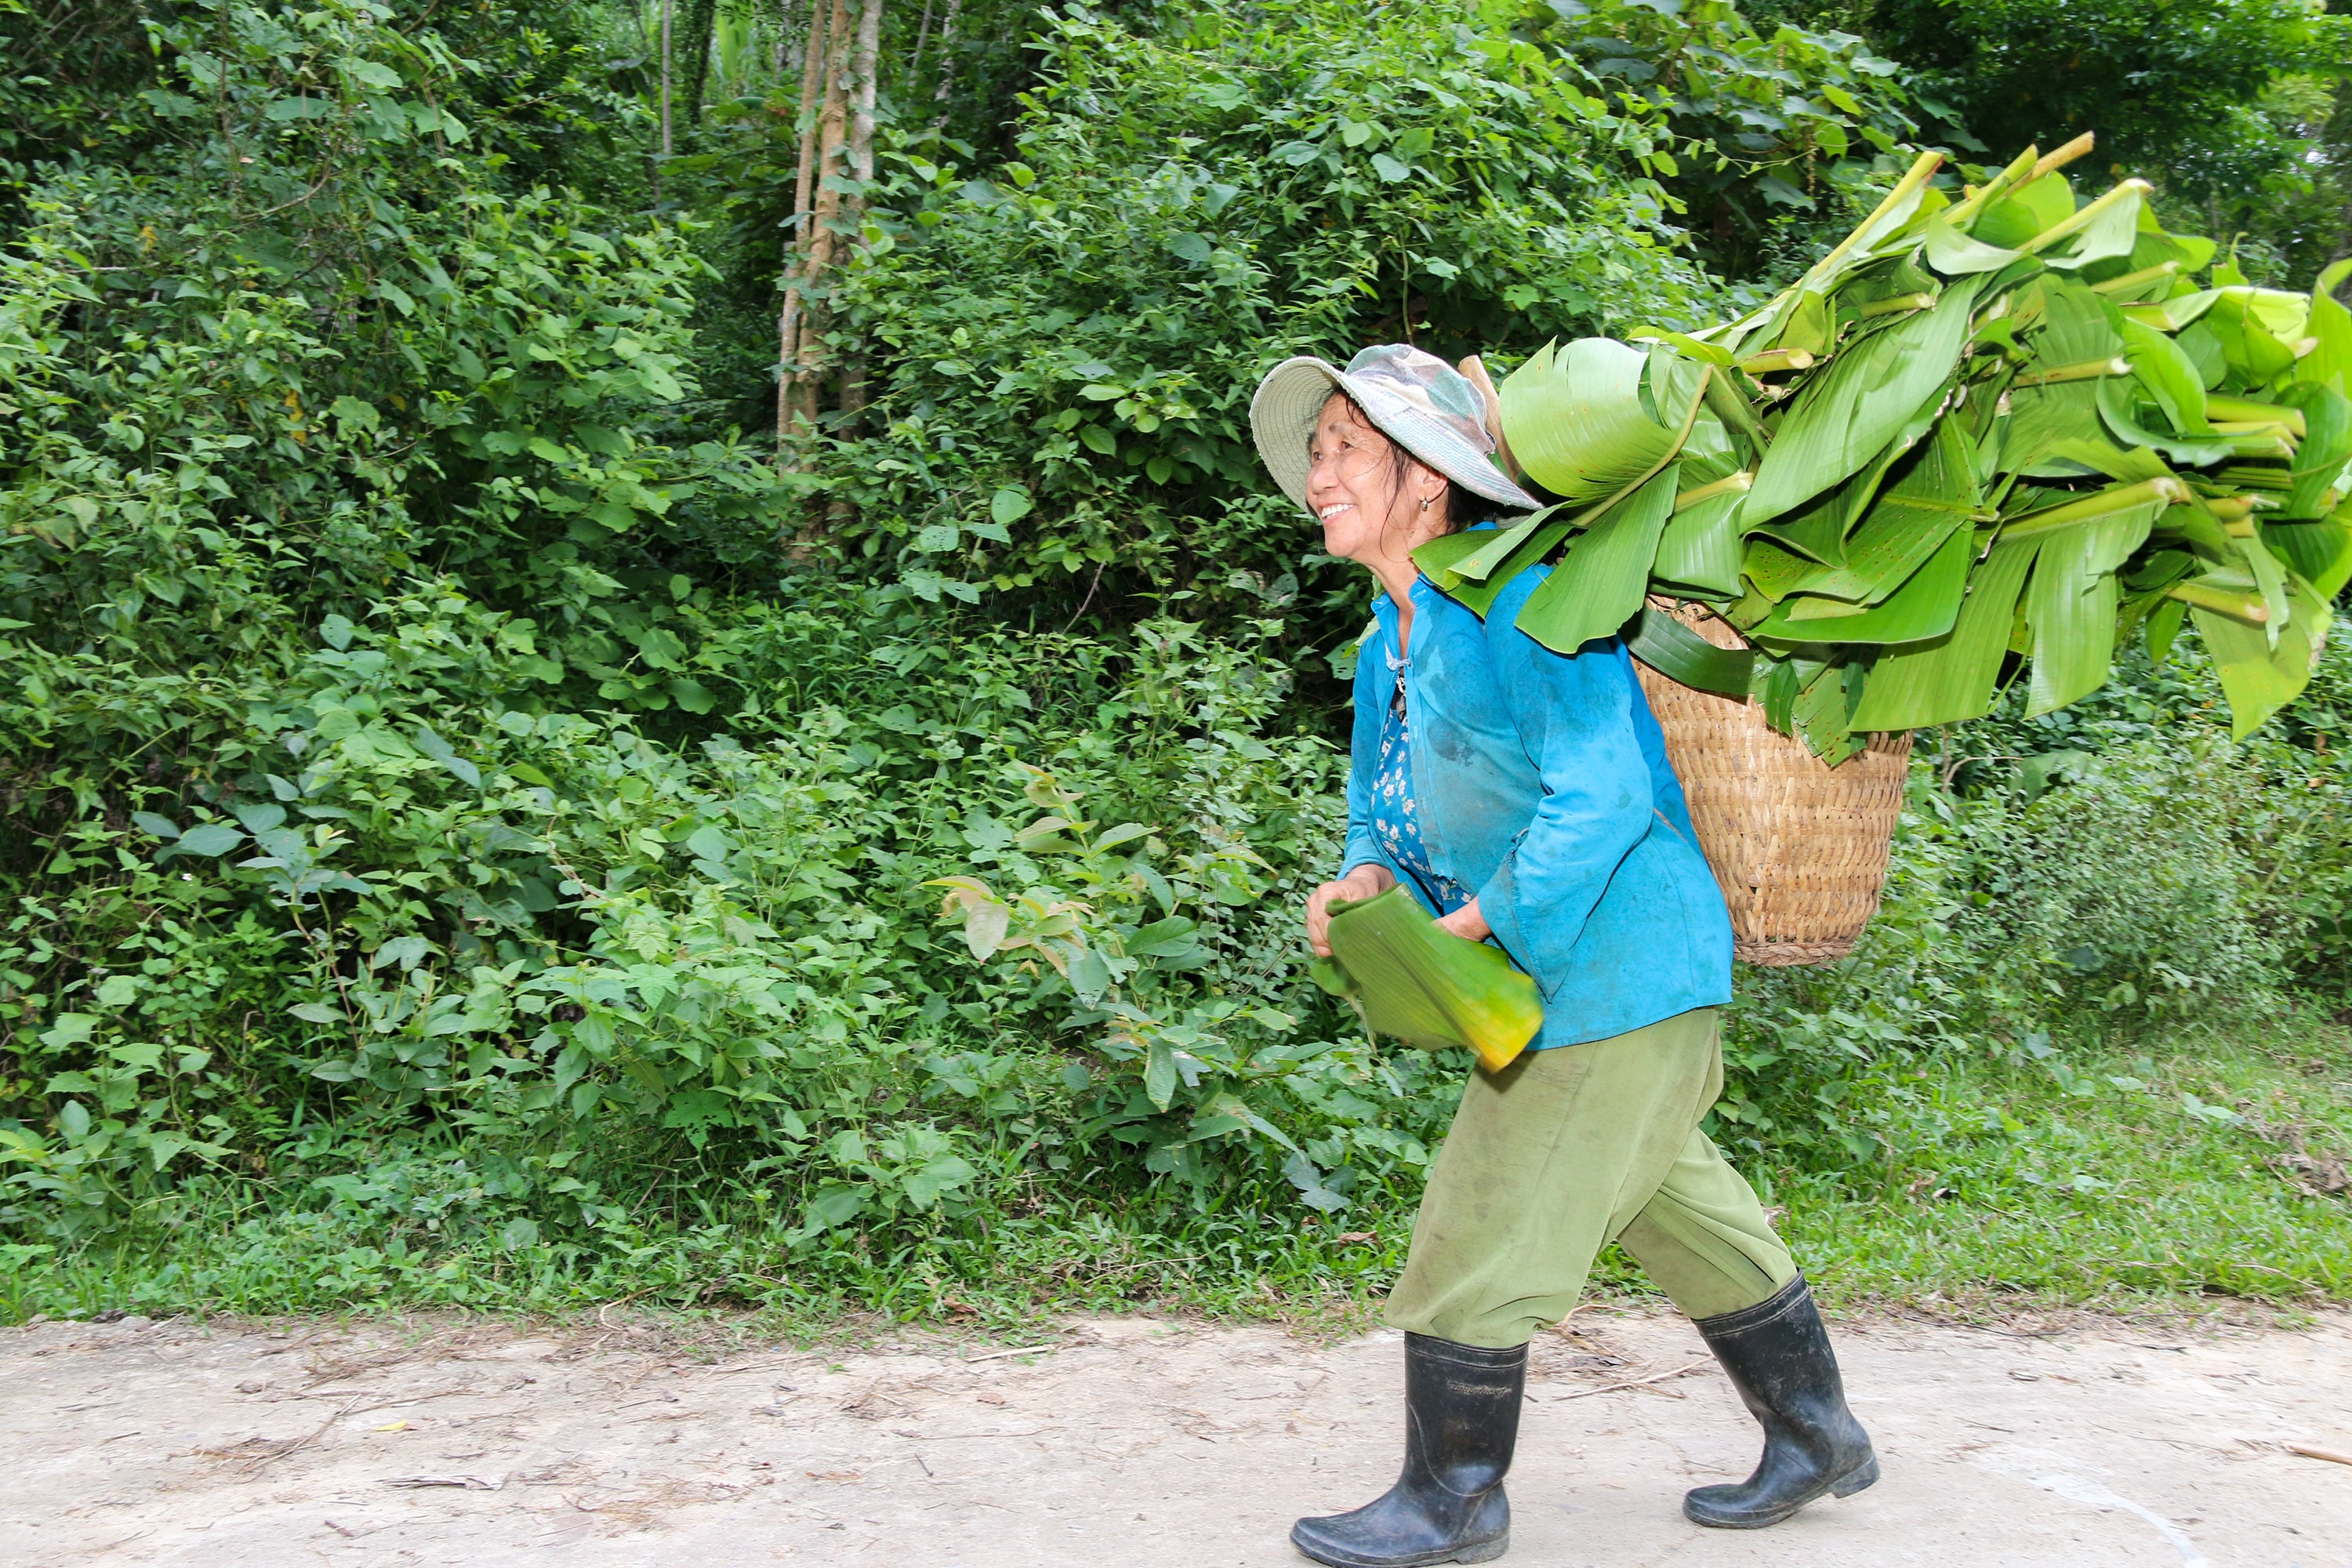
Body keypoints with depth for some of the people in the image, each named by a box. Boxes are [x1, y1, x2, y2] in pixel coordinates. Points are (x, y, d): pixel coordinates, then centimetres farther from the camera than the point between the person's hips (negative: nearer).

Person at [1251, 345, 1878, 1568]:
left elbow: (1602, 791, -26)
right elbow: (1381, 795, 18)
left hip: (1615, 971, -10)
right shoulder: (1389, 637, 10)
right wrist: (1365, 878, -4)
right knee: (1681, 1211, 20)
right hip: (1571, 982, 10)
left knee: (1479, 1238, -3)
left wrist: (1477, 927, -25)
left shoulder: (1520, 594, -20)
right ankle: (1817, 1437, 37)